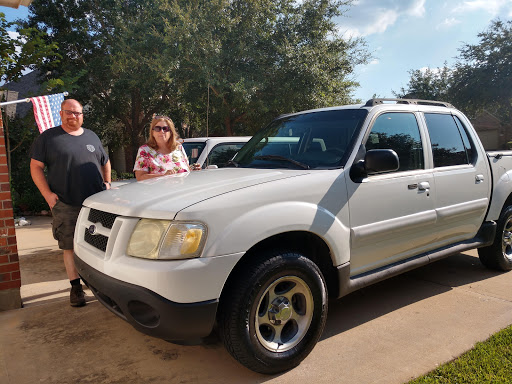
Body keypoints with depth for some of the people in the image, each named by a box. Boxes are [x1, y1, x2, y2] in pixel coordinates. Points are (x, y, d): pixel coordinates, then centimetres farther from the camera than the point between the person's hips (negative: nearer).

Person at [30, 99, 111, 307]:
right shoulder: (48, 137, 4)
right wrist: (48, 194, -8)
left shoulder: (91, 136, 16)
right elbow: (35, 167, 2)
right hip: (65, 205, -3)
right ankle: (76, 287, 13)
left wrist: (107, 183, 12)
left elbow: (105, 162, 25)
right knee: (70, 247, 2)